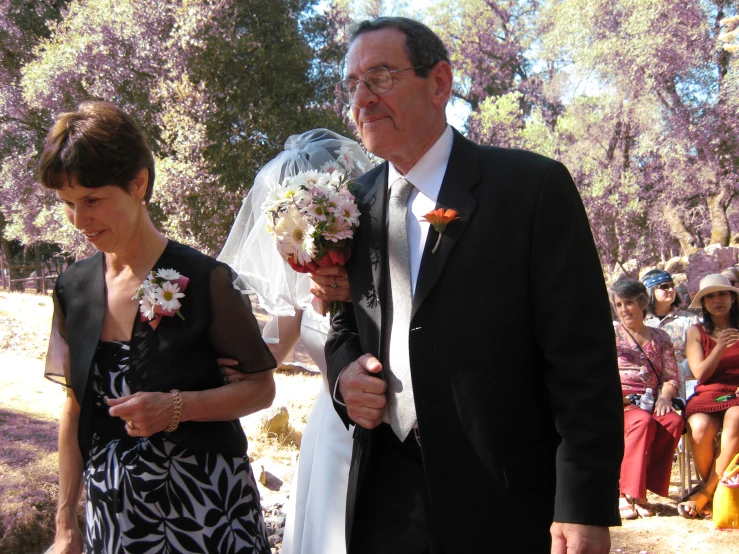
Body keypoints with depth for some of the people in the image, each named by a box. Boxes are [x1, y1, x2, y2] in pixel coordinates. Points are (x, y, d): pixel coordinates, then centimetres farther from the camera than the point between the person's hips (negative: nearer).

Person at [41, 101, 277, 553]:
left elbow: (261, 388, -6)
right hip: (111, 510, 4)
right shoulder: (74, 289, 2)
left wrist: (177, 406, -22)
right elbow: (75, 410, 8)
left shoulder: (203, 279, -13)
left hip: (203, 506, -4)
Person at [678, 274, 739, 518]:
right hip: (707, 395, 0)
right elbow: (701, 373, 4)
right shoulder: (696, 332, 14)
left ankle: (705, 493, -28)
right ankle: (716, 490, -10)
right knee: (700, 428, -35)